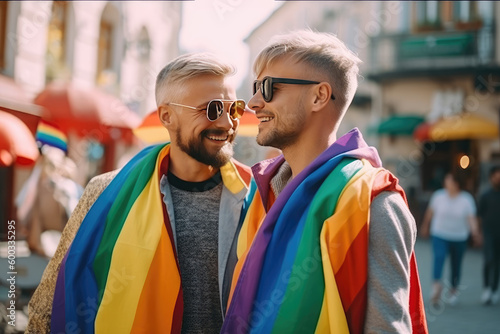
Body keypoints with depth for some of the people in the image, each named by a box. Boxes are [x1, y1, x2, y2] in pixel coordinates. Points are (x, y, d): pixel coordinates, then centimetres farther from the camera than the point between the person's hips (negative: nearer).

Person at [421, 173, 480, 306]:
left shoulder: (467, 199, -7)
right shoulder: (439, 195, -5)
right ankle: (436, 286, -36)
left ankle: (453, 290, 30)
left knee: (456, 265, 10)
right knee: (439, 257, -24)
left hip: (459, 238, 1)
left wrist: (475, 232, -31)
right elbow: (430, 211, 10)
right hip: (440, 236, -1)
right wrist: (425, 226, 21)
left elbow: (471, 218, -15)